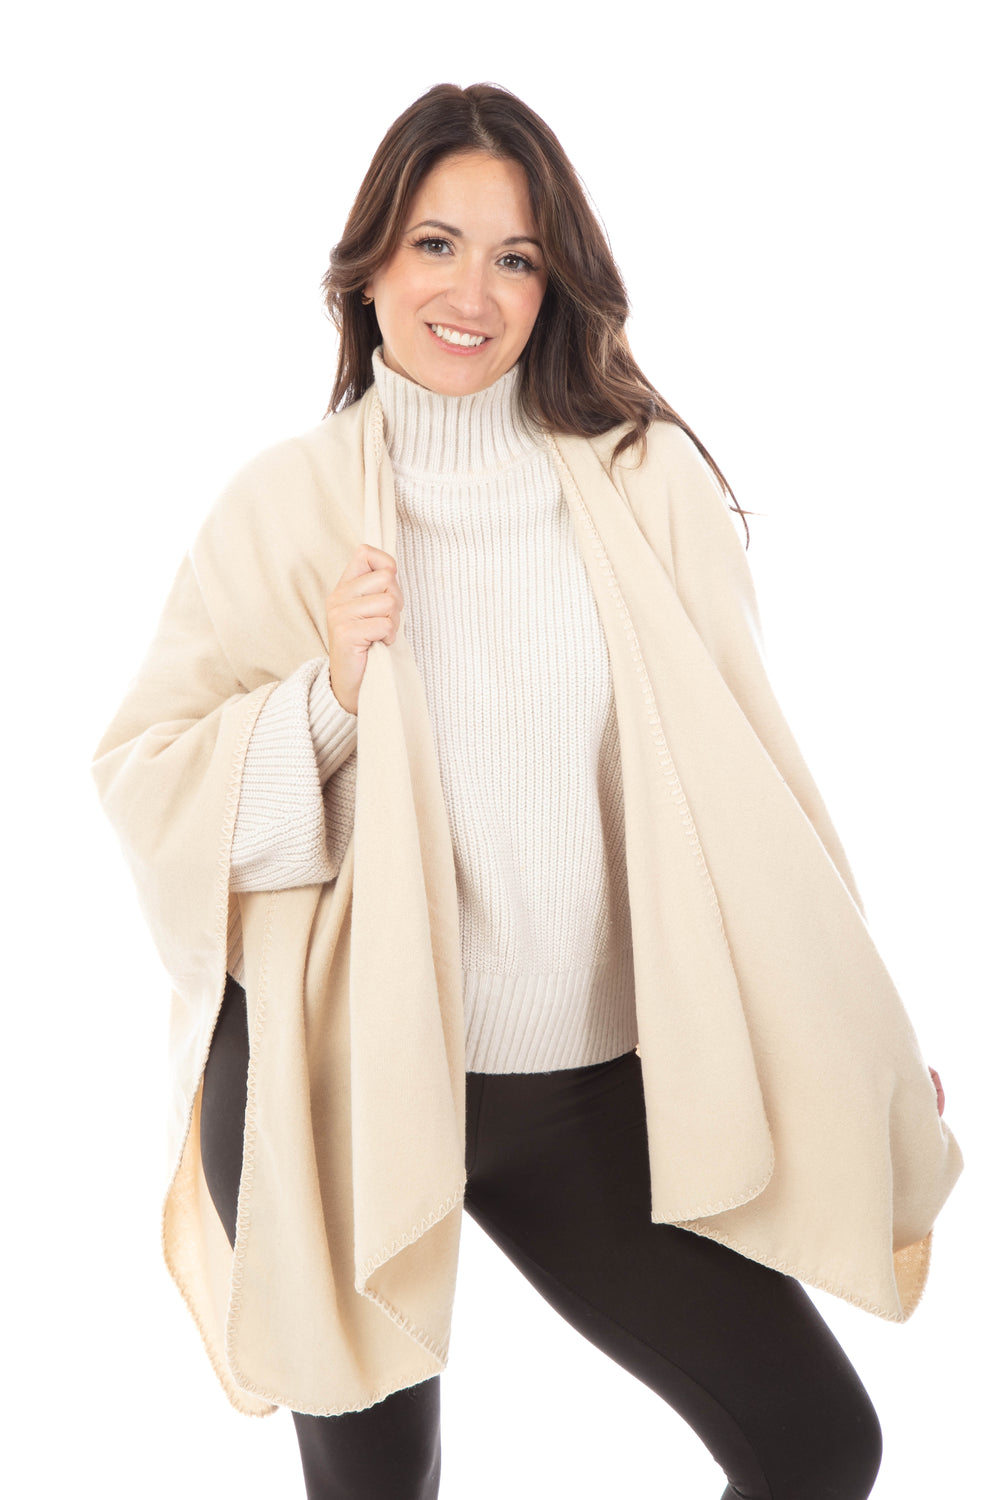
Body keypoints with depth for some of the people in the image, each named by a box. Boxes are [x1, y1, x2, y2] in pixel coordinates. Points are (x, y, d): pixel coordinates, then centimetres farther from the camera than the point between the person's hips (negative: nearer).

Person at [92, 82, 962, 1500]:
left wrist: (861, 1065, 1)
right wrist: (325, 696, -17)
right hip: (340, 1079, 0)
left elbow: (740, 779, 1)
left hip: (587, 1084, 1)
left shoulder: (648, 480, -1)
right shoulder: (287, 503, -1)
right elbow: (144, 779, 0)